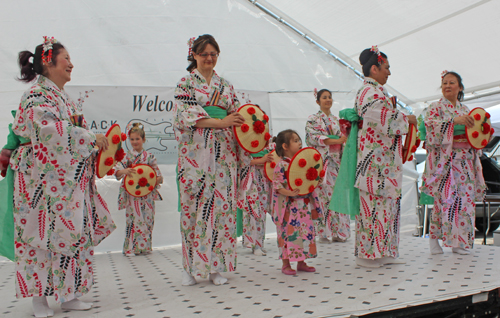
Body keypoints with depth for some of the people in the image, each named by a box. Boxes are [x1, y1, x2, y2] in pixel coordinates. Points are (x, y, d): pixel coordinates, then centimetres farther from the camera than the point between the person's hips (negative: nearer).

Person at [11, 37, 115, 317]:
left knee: (74, 232, 6)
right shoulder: (37, 94, -7)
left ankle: (68, 294, 15)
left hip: (70, 179, 8)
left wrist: (98, 143, 5)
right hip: (45, 178, -8)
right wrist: (91, 138, -17)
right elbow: (49, 129, -20)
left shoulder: (65, 97, 20)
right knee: (43, 234, -3)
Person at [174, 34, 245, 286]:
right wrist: (220, 122, -18)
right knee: (194, 203, -3)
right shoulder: (185, 83, 6)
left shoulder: (225, 85, 18)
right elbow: (187, 114, -8)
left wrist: (246, 121, -7)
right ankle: (191, 267, 8)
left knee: (222, 204, 0)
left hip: (222, 153, 4)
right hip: (196, 152, -3)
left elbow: (235, 114, 16)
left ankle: (216, 265, 10)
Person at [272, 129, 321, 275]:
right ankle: (286, 264, 12)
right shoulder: (281, 166, -12)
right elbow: (277, 186, -16)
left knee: (305, 231, 11)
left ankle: (301, 262, 25)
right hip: (289, 207, -7)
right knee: (289, 233, -1)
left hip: (304, 206, 7)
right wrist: (289, 193, -28)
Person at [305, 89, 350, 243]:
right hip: (321, 161, -5)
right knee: (322, 193, -8)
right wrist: (336, 140, -15)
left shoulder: (336, 119, 20)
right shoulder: (313, 119, 4)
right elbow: (313, 137, -9)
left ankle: (338, 232, 5)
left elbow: (343, 138, 20)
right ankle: (322, 233, -2)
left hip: (336, 161, 5)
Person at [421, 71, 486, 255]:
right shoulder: (436, 107, 2)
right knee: (445, 197, -11)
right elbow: (431, 125, -18)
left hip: (466, 161, 6)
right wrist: (454, 120, -27)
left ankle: (460, 241, 10)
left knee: (465, 197, 3)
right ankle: (434, 237, -1)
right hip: (445, 160, -6)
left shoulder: (465, 110, 19)